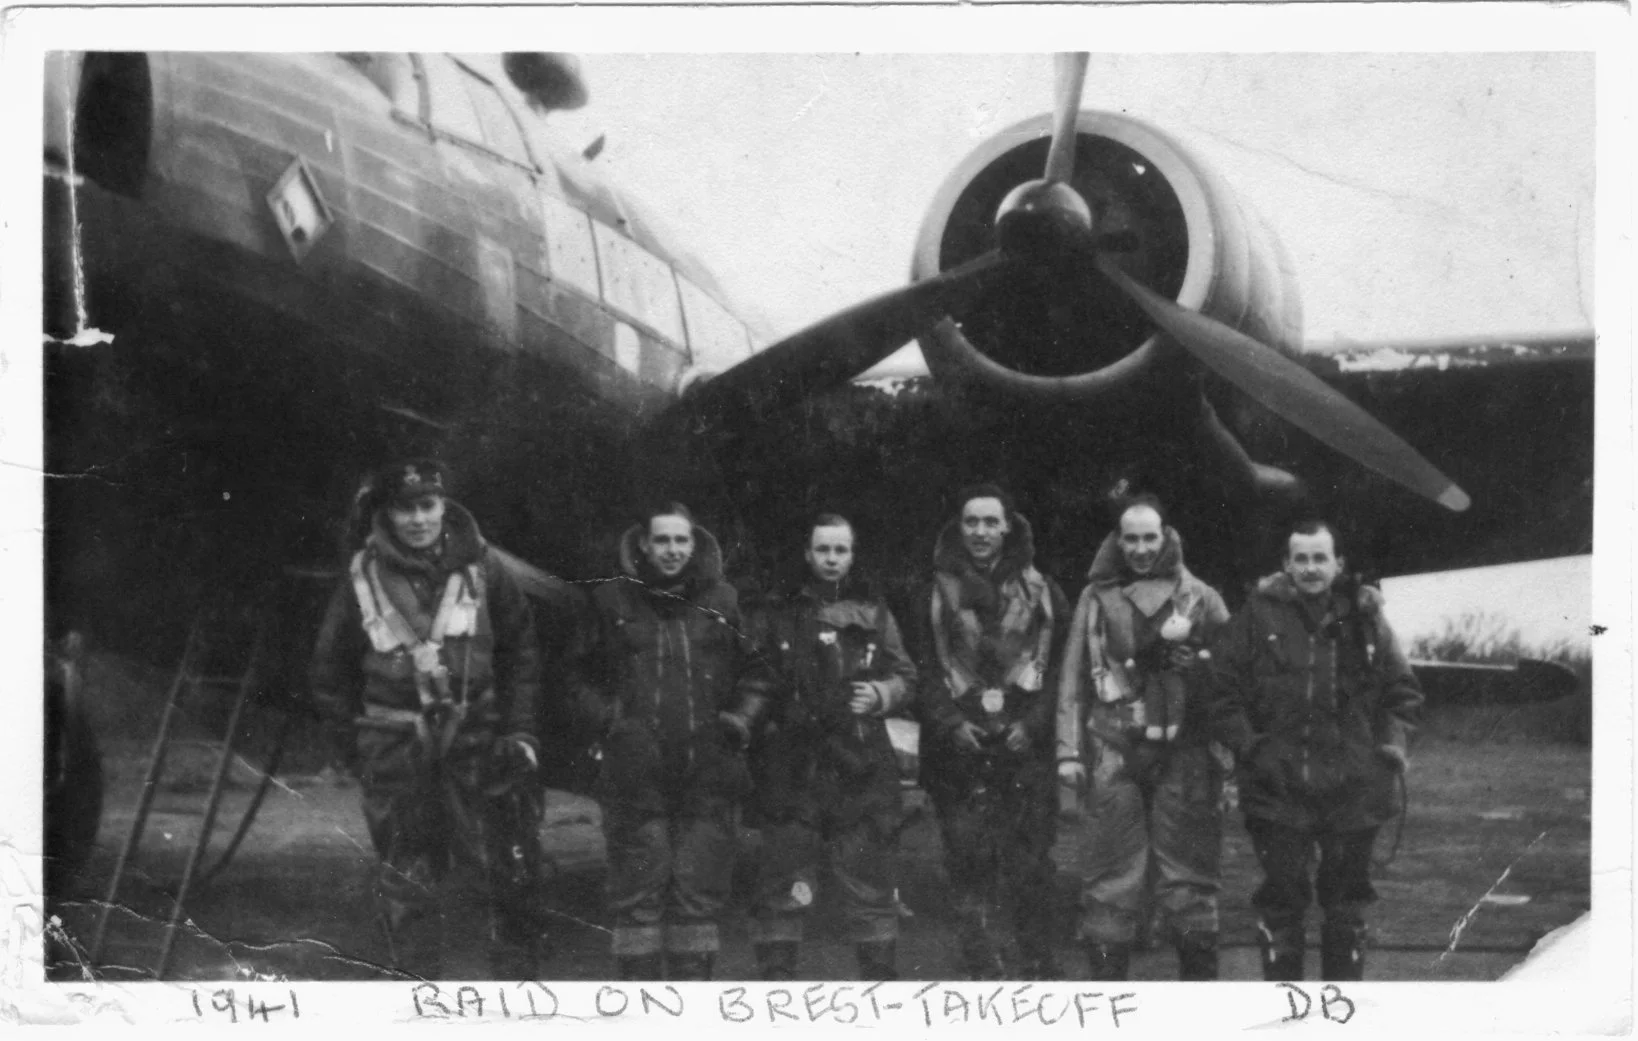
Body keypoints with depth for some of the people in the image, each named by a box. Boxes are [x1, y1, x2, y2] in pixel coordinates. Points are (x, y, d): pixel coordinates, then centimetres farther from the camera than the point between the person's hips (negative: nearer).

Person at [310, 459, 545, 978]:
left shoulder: (481, 567, 0)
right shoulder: (363, 578, 0)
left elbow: (521, 650, 7)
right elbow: (329, 674, 10)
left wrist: (520, 731, 0)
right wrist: (356, 747, 5)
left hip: (477, 736, 0)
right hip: (395, 746, 0)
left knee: (510, 867, -4)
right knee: (408, 878, 3)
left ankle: (516, 978, 8)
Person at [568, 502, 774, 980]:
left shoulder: (722, 600, 9)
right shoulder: (613, 601, 5)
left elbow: (756, 672, 16)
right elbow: (584, 678, 13)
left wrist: (739, 719, 1)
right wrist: (610, 720, -2)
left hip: (708, 776, 1)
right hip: (636, 775, -1)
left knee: (700, 891, 2)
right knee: (637, 891, -2)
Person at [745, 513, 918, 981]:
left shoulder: (874, 614, 11)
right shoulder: (777, 616, 8)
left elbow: (907, 678, 12)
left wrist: (879, 694, -7)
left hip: (861, 769, 1)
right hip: (793, 767, -1)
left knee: (871, 880, 4)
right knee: (783, 881, -1)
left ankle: (879, 973, 13)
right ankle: (775, 974, 6)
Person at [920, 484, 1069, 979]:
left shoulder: (1039, 591, 9)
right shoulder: (936, 592, 7)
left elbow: (1061, 665, 6)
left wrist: (1033, 724, -5)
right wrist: (950, 724, -8)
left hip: (1026, 747, 0)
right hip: (960, 750, 0)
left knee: (1031, 862, -1)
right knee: (969, 860, -3)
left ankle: (1038, 967, 7)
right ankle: (985, 969, 2)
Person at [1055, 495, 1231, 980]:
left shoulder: (1200, 598, 8)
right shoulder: (1097, 598, 10)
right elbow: (1073, 677, 9)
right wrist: (1069, 750, 1)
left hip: (1183, 754, 0)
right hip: (1116, 753, 0)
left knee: (1188, 872, 3)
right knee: (1111, 875, 0)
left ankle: (1199, 976, 11)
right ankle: (1106, 976, 7)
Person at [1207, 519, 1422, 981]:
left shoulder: (1364, 616, 5)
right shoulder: (1260, 614, 0)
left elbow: (1402, 691, 12)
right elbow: (1224, 689, 2)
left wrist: (1390, 745, -1)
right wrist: (1247, 745, -7)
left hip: (1352, 786, 2)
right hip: (1277, 785, -1)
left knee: (1347, 902, 9)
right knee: (1282, 898, 3)